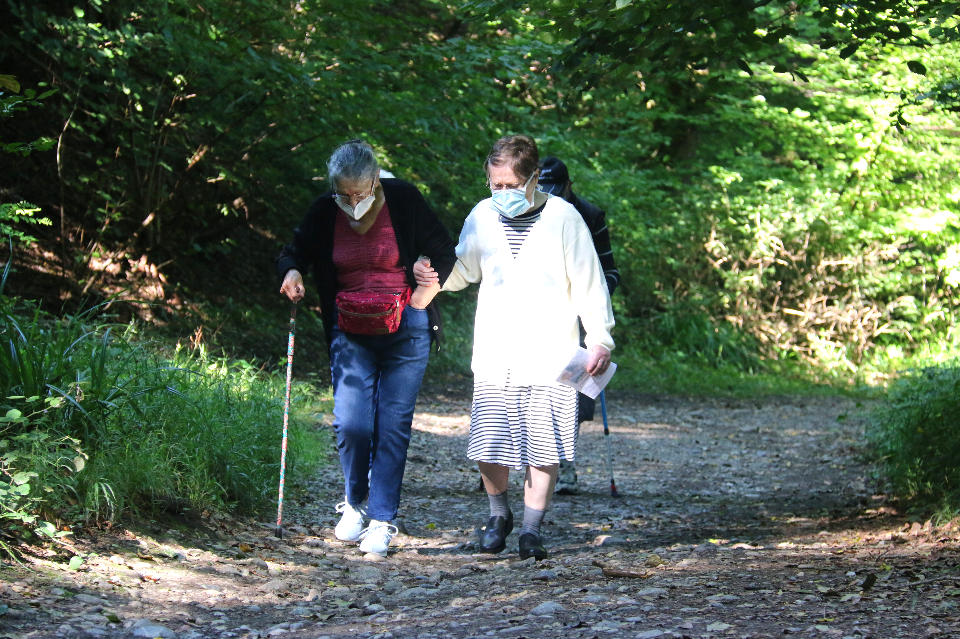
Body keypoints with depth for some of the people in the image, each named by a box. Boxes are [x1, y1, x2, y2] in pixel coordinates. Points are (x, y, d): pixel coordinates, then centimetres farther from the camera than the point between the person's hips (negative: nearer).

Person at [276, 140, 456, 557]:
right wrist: (291, 272, -11)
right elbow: (295, 253, 11)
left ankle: (382, 519, 4)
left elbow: (444, 254, 4)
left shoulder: (404, 202, -9)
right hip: (350, 331, 2)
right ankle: (354, 502, 17)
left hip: (405, 330, -1)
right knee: (350, 423, -9)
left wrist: (427, 292, -8)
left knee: (393, 424, -4)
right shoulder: (325, 213, -3)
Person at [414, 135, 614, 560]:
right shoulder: (482, 217, 6)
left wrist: (600, 339, -2)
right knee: (488, 444, -2)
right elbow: (465, 269, 21)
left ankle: (532, 528, 9)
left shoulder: (563, 218, -2)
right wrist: (436, 276, -1)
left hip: (550, 355, -2)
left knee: (543, 445, -4)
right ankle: (499, 515, 22)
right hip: (495, 354, 2)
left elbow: (589, 282, 1)